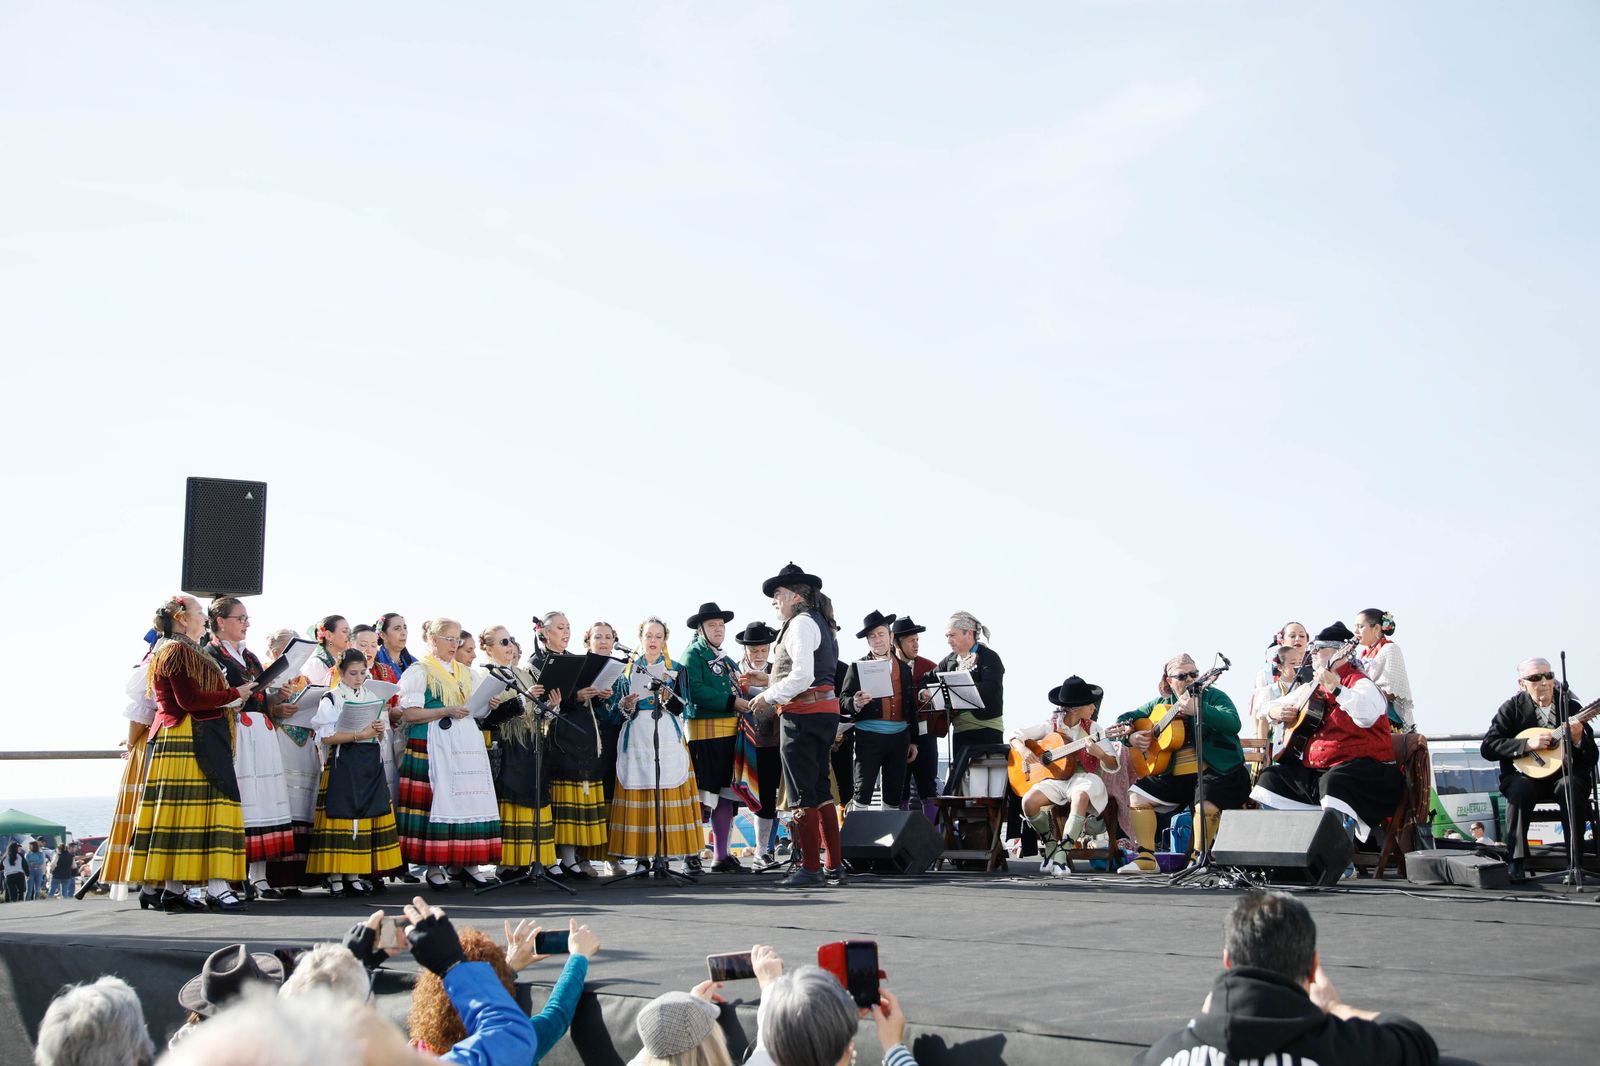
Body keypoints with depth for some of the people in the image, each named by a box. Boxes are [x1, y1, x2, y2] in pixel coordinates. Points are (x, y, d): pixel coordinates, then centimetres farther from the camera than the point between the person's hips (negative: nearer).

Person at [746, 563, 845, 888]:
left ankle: (810, 867, -3)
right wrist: (769, 693, 18)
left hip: (803, 712, -10)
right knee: (821, 790, 12)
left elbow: (801, 676, -21)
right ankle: (834, 865, 14)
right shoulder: (820, 622, 19)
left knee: (803, 794, -5)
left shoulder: (801, 623, -11)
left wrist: (769, 696, -10)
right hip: (826, 708, 10)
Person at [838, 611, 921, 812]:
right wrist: (855, 703, -24)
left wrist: (913, 740, 14)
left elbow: (911, 706, 16)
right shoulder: (858, 666, 4)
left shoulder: (904, 668, 15)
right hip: (869, 734, -4)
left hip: (899, 736, 4)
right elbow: (843, 699, -1)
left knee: (894, 795, 6)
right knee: (863, 791, -7)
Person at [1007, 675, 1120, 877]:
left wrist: (1099, 754, -22)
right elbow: (1013, 734, 8)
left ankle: (1061, 855, -36)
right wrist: (1023, 750, -13)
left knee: (1080, 797, -39)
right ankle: (1050, 845, -1)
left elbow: (1112, 766, 0)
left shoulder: (1092, 728, 3)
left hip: (1083, 778, -2)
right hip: (1055, 779, 2)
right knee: (1028, 802, -28)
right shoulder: (1050, 727, 5)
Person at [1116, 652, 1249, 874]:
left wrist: (1198, 709, -31)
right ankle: (1146, 857, 0)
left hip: (1215, 770, -5)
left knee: (1207, 805, -32)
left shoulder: (1213, 696, -1)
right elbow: (1125, 718, 20)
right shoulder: (1161, 704, 13)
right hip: (1175, 775, 5)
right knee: (1137, 796, -8)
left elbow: (1233, 723, -20)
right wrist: (1131, 736, -3)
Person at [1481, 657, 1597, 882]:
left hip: (1564, 773, 1)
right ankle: (1517, 861, -30)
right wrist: (1528, 744, -20)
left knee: (1570, 786, -33)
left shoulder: (1570, 707, 3)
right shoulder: (1512, 708, 0)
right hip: (1526, 774, -1)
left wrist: (1578, 739, -20)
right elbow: (1487, 747, -10)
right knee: (1519, 788, -33)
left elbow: (1592, 758, 2)